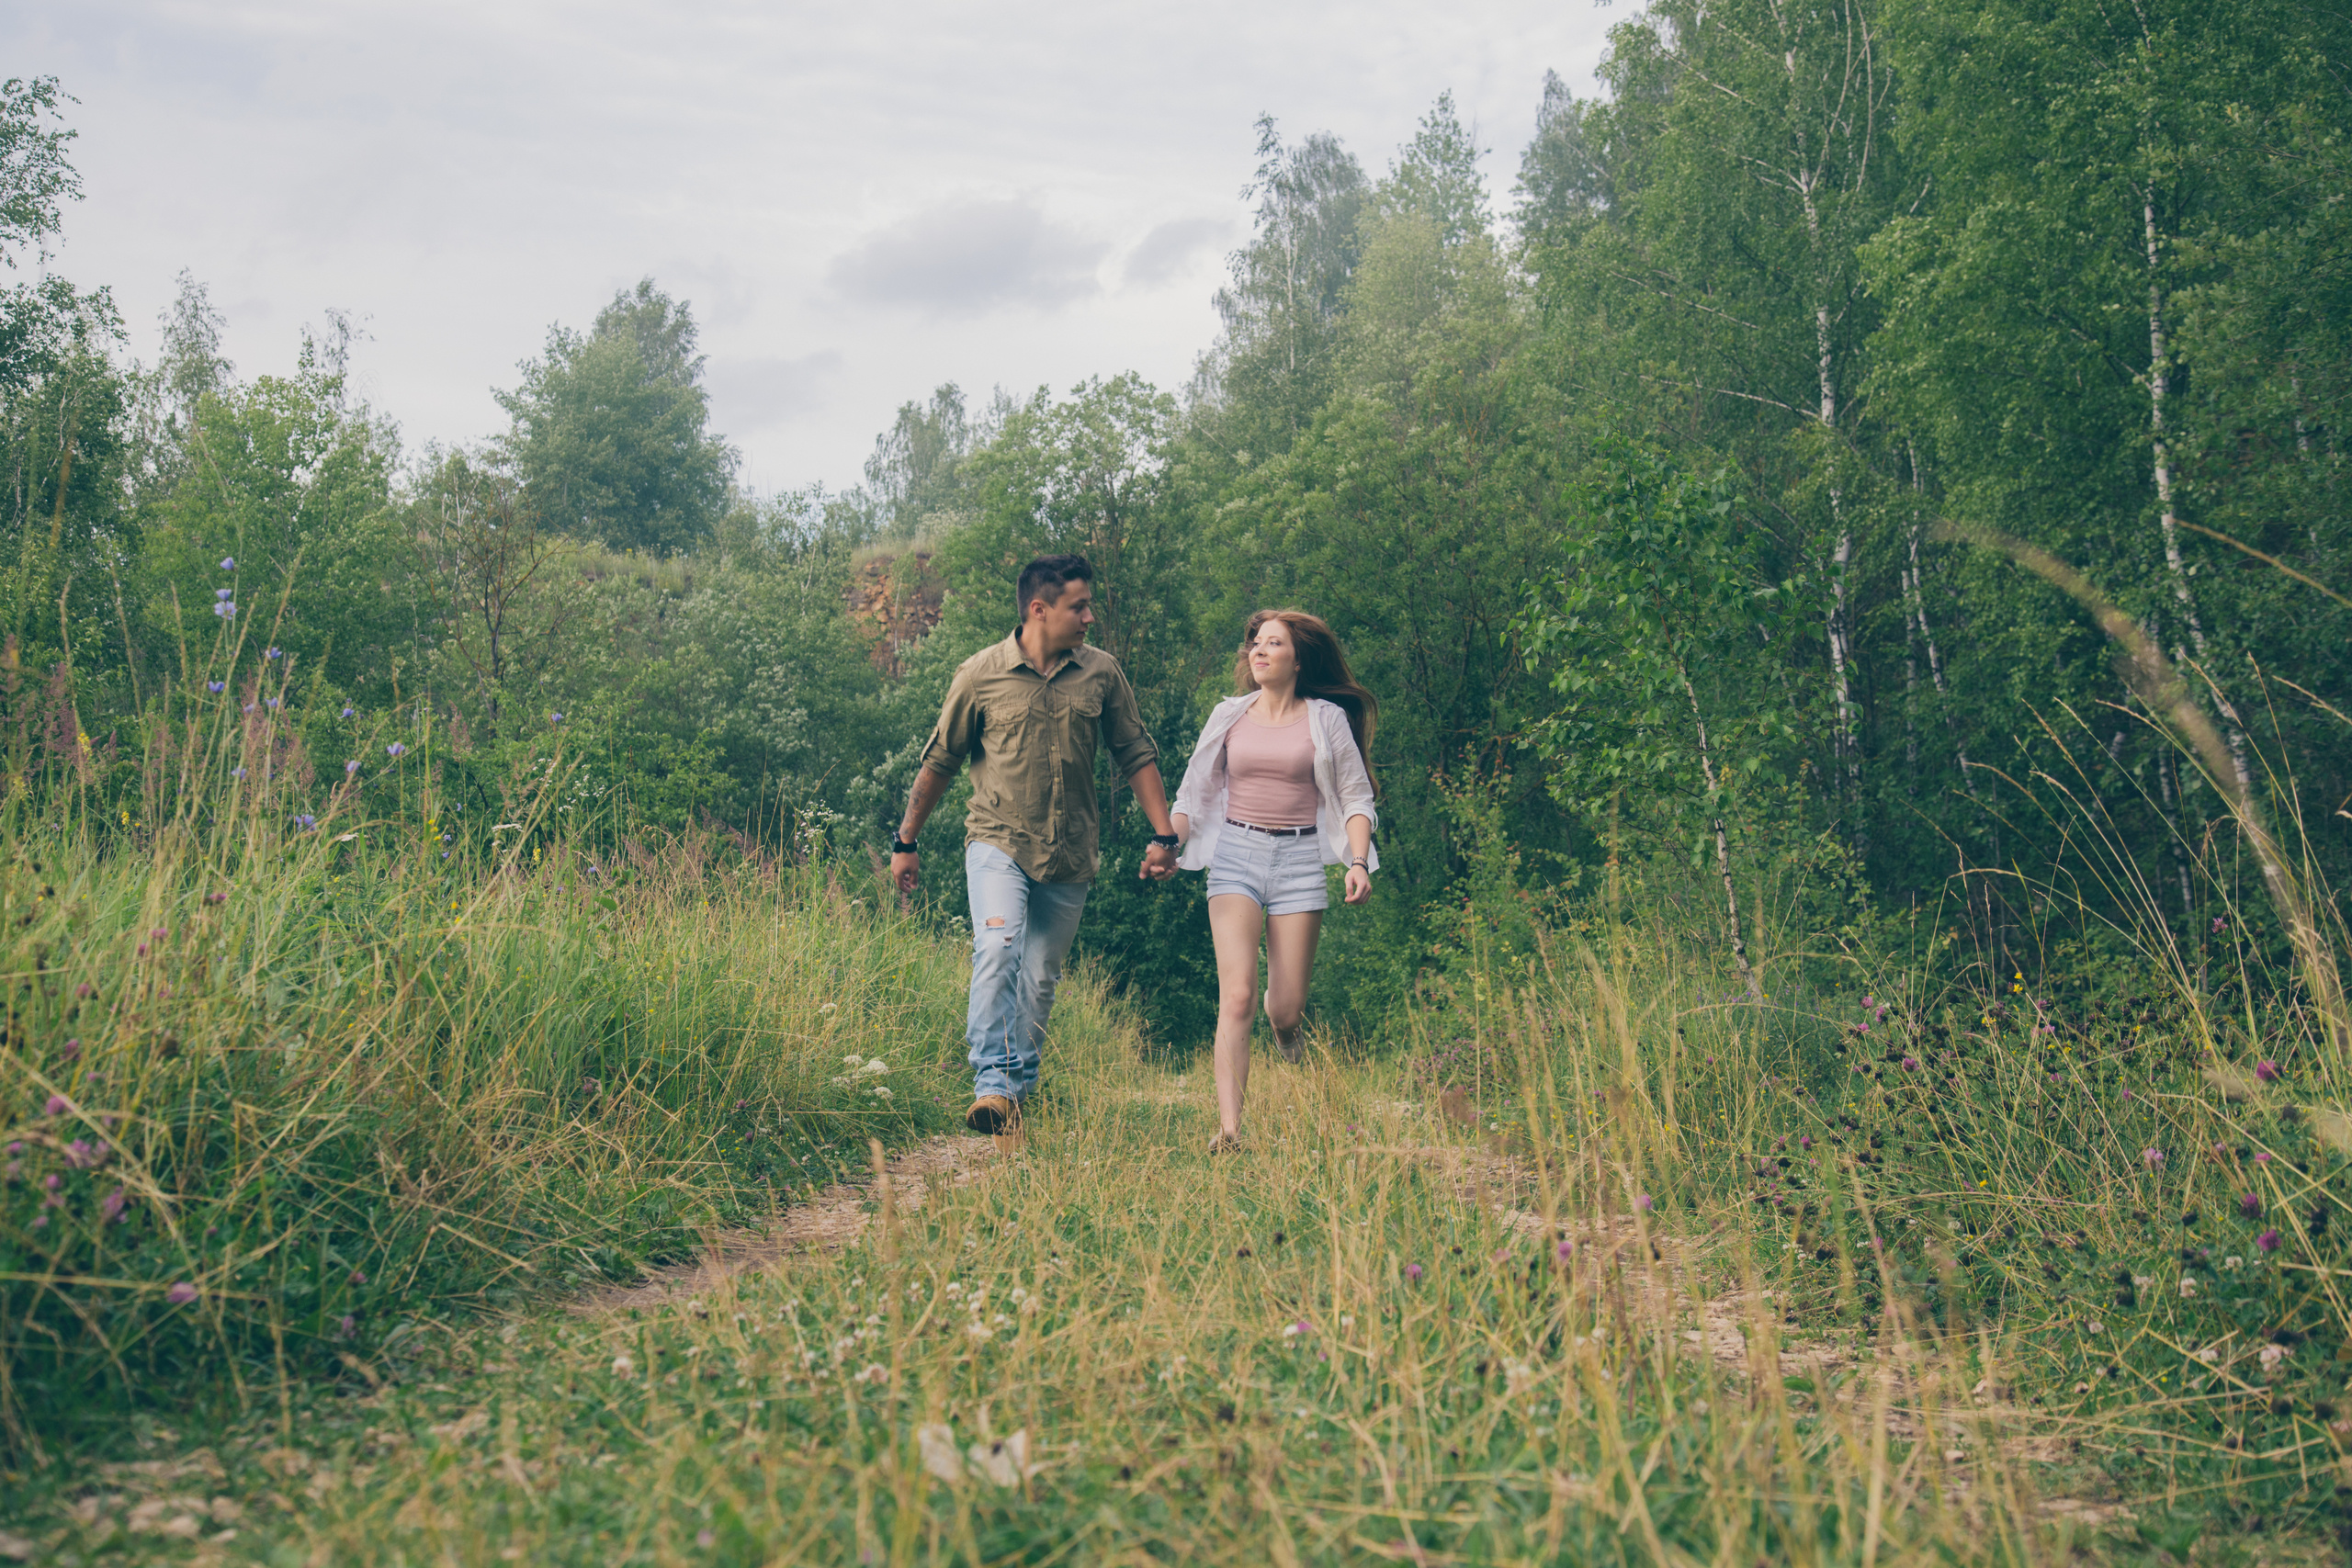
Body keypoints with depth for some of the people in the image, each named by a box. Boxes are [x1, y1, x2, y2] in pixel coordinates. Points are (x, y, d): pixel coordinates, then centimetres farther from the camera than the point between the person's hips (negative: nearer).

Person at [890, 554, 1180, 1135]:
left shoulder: (1101, 673, 3)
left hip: (1069, 856, 3)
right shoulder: (981, 674, -3)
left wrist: (1163, 835, 3)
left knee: (1040, 979, 7)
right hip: (998, 842, -3)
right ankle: (992, 1085, -25)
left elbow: (1136, 755, 10)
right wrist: (905, 842, 11)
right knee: (998, 949, -24)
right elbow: (940, 761, 6)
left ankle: (1018, 1092, 20)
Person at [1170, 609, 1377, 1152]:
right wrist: (1167, 842, 1)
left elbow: (1355, 796, 8)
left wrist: (1359, 863, -6)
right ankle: (1228, 1128, -19)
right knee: (1236, 996, -16)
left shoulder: (1327, 719, 6)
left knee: (1287, 1010, -2)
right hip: (1235, 853, 1)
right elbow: (1194, 791, 17)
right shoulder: (1229, 716, 11)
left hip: (1300, 858, -1)